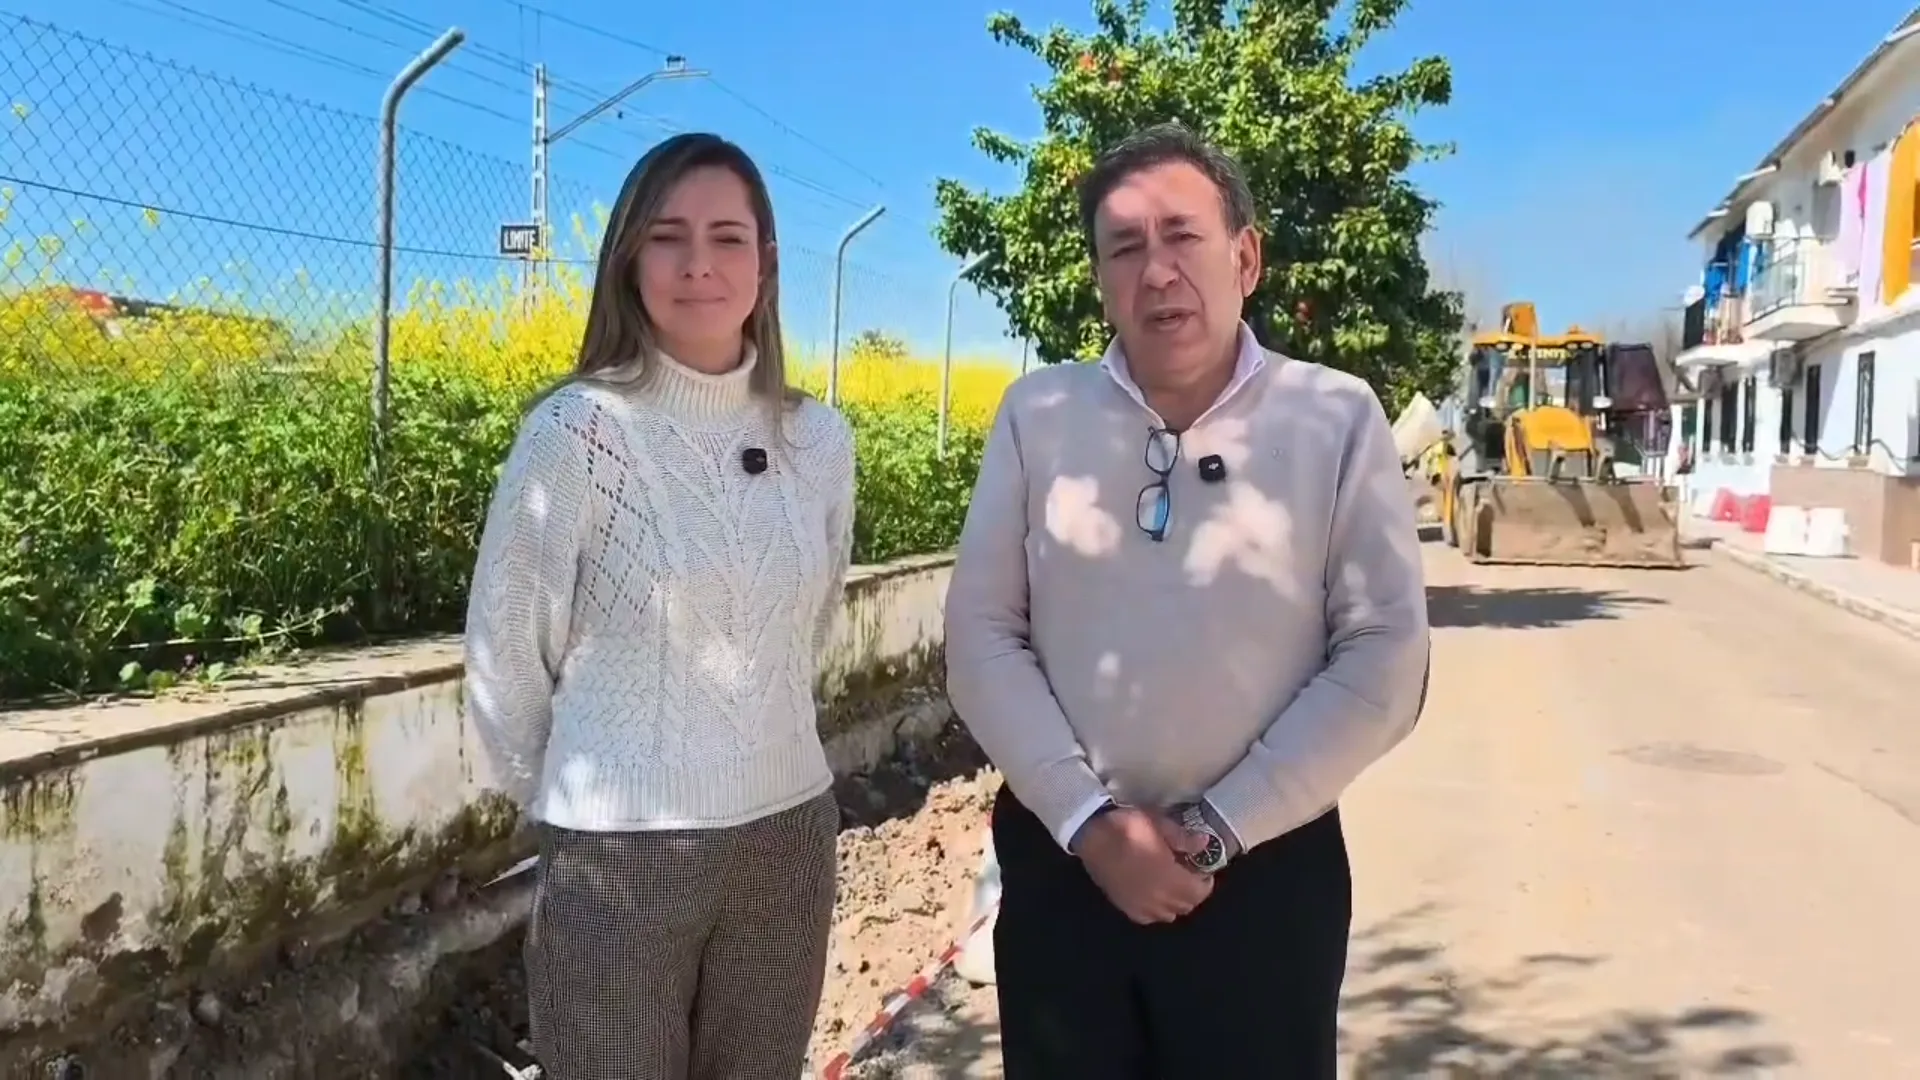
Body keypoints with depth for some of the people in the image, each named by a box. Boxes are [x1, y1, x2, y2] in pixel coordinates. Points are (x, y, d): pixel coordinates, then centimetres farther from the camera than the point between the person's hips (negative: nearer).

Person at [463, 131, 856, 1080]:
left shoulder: (819, 440, 0)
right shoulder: (578, 430, -12)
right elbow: (502, 653, -5)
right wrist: (566, 795, 5)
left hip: (790, 835, 4)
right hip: (620, 852, -4)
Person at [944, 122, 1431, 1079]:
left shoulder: (1340, 421, -4)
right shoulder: (1035, 416, 0)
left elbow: (1384, 661, -7)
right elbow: (980, 637, -1)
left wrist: (1221, 829, -12)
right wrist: (1086, 819, -11)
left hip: (1265, 871, -1)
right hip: (1059, 861, 2)